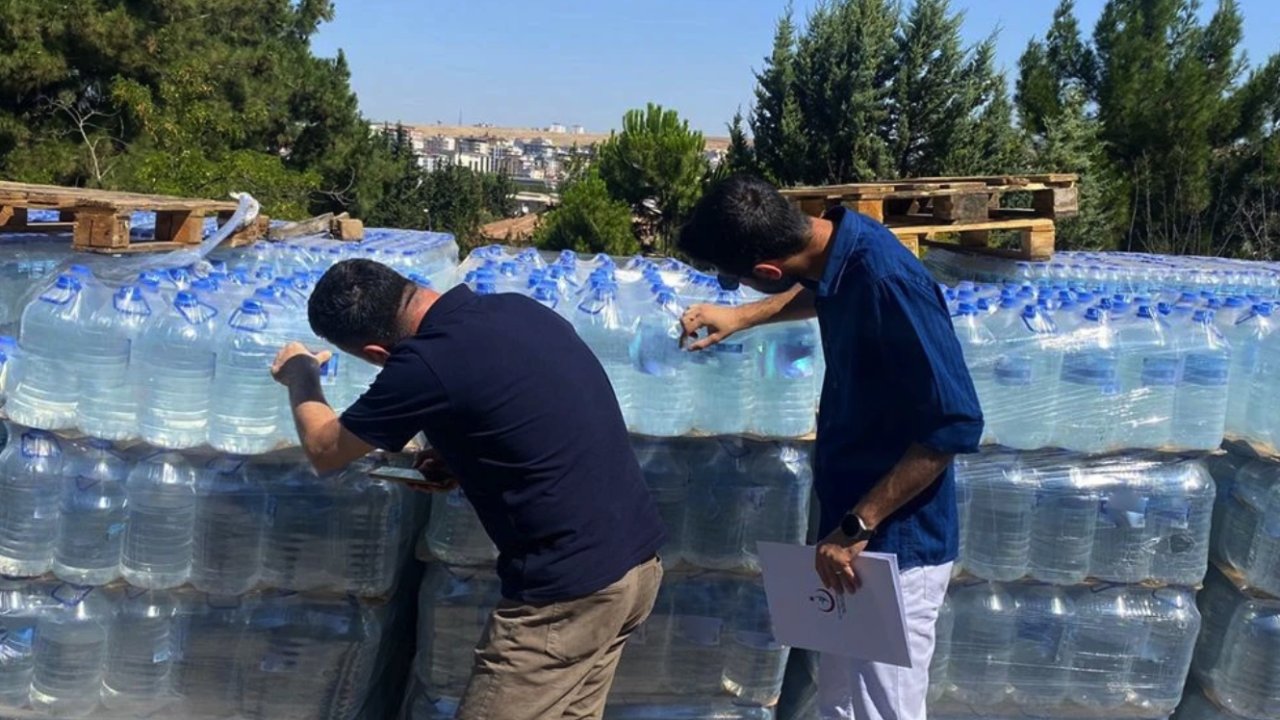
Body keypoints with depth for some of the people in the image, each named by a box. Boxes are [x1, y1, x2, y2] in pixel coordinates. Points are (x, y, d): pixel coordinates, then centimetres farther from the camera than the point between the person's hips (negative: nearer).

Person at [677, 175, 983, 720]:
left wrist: (855, 527, -24)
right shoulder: (838, 245, -2)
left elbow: (956, 423, -26)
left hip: (893, 544, -9)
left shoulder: (886, 281, -28)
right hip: (857, 531, 9)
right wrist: (739, 317, 23)